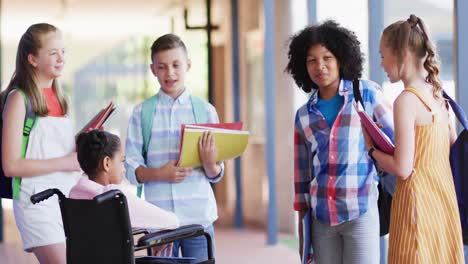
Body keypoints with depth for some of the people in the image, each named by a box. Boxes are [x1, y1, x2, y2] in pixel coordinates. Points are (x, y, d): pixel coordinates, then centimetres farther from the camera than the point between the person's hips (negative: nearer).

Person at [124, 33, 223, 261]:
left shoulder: (205, 110, 5)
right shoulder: (142, 113, 5)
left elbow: (216, 175, 7)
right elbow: (131, 169, 2)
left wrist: (210, 164, -15)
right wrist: (158, 174, -16)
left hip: (198, 217, 0)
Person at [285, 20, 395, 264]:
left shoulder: (366, 93, 1)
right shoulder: (304, 115, 11)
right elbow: (302, 175, 14)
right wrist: (302, 229, 13)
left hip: (361, 212, -3)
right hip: (321, 218, 4)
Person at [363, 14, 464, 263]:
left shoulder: (406, 100, -14)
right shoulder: (438, 96, 10)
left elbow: (402, 169, -16)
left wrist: (371, 149, 1)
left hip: (419, 202, -8)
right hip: (445, 200, 8)